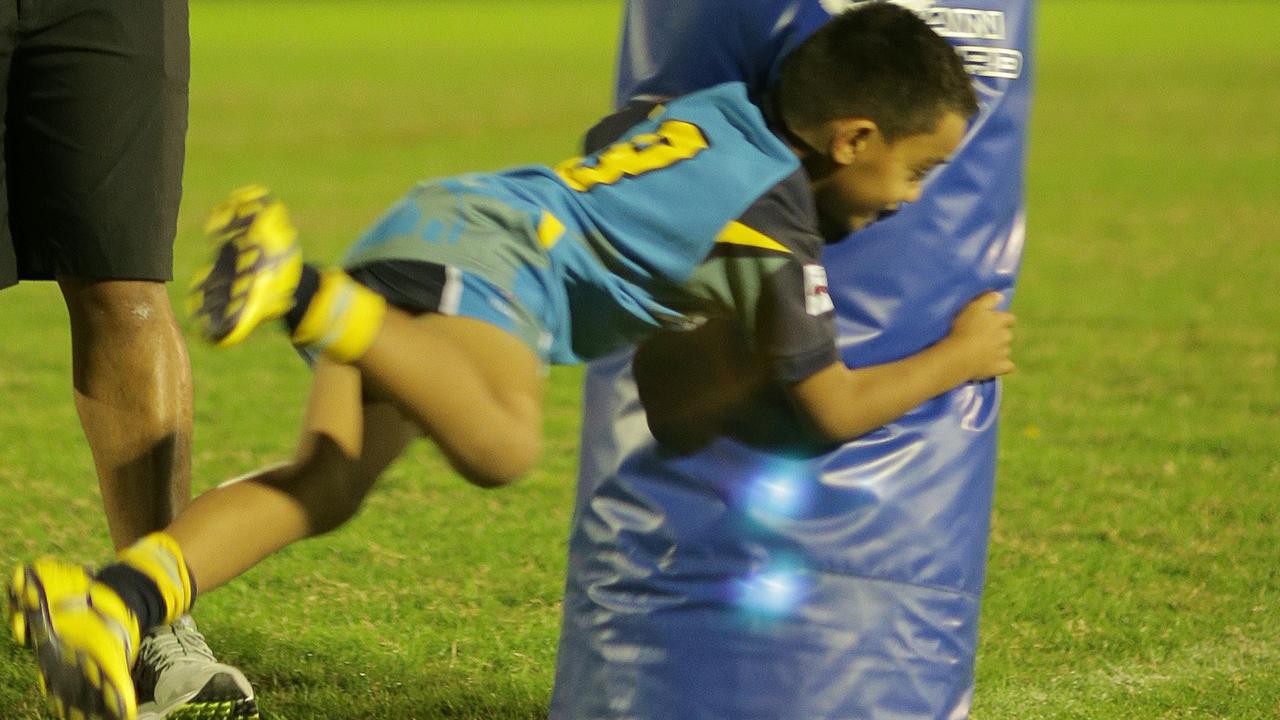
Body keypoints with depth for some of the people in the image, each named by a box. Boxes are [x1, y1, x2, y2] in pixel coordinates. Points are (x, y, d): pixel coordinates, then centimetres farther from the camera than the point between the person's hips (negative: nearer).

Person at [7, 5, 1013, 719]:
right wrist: (956, 359, 16)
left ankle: (110, 604, -22)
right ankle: (295, 290, -42)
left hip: (423, 219, 9)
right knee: (501, 444, -37)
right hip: (492, 256, -9)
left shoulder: (712, 107, 22)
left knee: (326, 486, -4)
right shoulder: (781, 238, 0)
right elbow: (833, 408, 3)